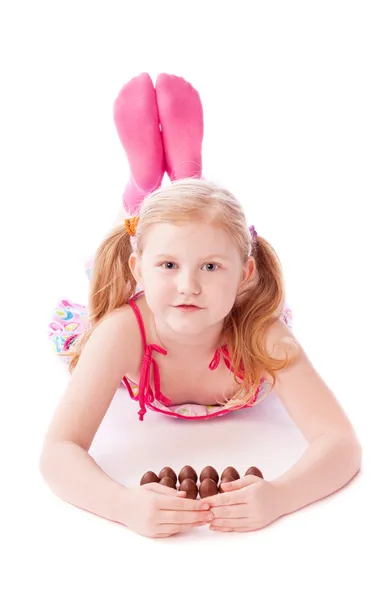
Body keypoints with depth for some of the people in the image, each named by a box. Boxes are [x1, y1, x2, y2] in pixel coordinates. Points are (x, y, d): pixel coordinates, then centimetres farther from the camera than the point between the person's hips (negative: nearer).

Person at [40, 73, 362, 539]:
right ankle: (147, 175, 37)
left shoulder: (263, 337, -50)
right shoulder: (123, 330, -51)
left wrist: (278, 497, -73)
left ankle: (186, 174, 38)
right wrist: (124, 506, -74)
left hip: (239, 317, 1)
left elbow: (340, 442, -51)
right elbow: (57, 452, -52)